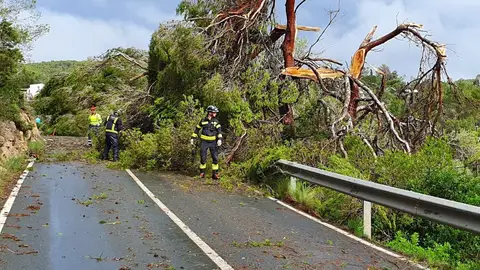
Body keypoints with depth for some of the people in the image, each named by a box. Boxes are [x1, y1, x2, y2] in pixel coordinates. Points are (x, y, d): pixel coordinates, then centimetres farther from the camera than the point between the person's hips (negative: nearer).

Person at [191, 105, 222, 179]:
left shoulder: (216, 121, 0)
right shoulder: (203, 121, -1)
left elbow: (219, 130, -8)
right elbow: (197, 129, 8)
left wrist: (219, 139, -22)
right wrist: (193, 138, 8)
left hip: (213, 142, 1)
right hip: (204, 142, -1)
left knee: (215, 158, -4)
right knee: (203, 158, 2)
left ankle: (215, 174, 3)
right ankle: (202, 172, 19)